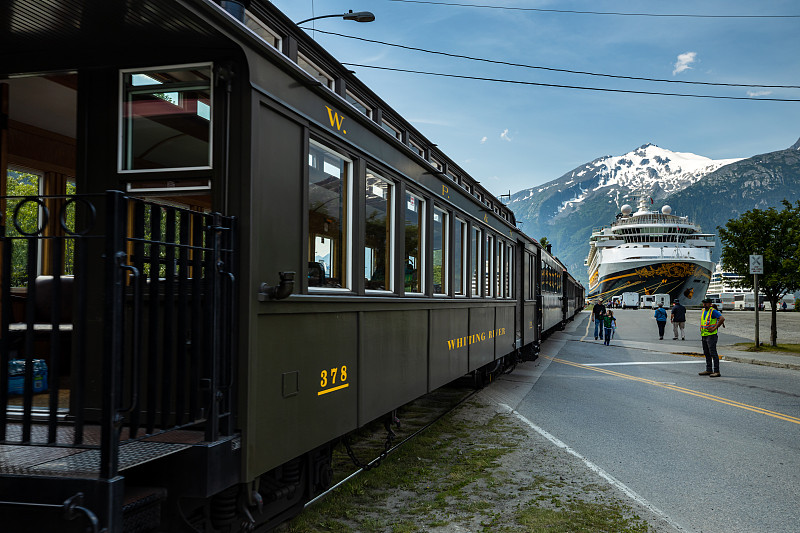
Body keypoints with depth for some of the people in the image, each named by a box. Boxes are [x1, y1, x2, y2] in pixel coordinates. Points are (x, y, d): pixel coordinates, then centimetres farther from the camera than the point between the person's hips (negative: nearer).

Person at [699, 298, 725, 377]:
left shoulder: (713, 311, -11)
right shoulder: (703, 311, 15)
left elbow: (722, 318, -23)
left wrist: (715, 328, -21)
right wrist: (701, 328, 18)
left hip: (711, 335, -9)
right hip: (704, 335, 9)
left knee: (713, 353, -11)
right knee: (707, 354, 12)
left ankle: (716, 371, -10)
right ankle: (708, 370, 19)